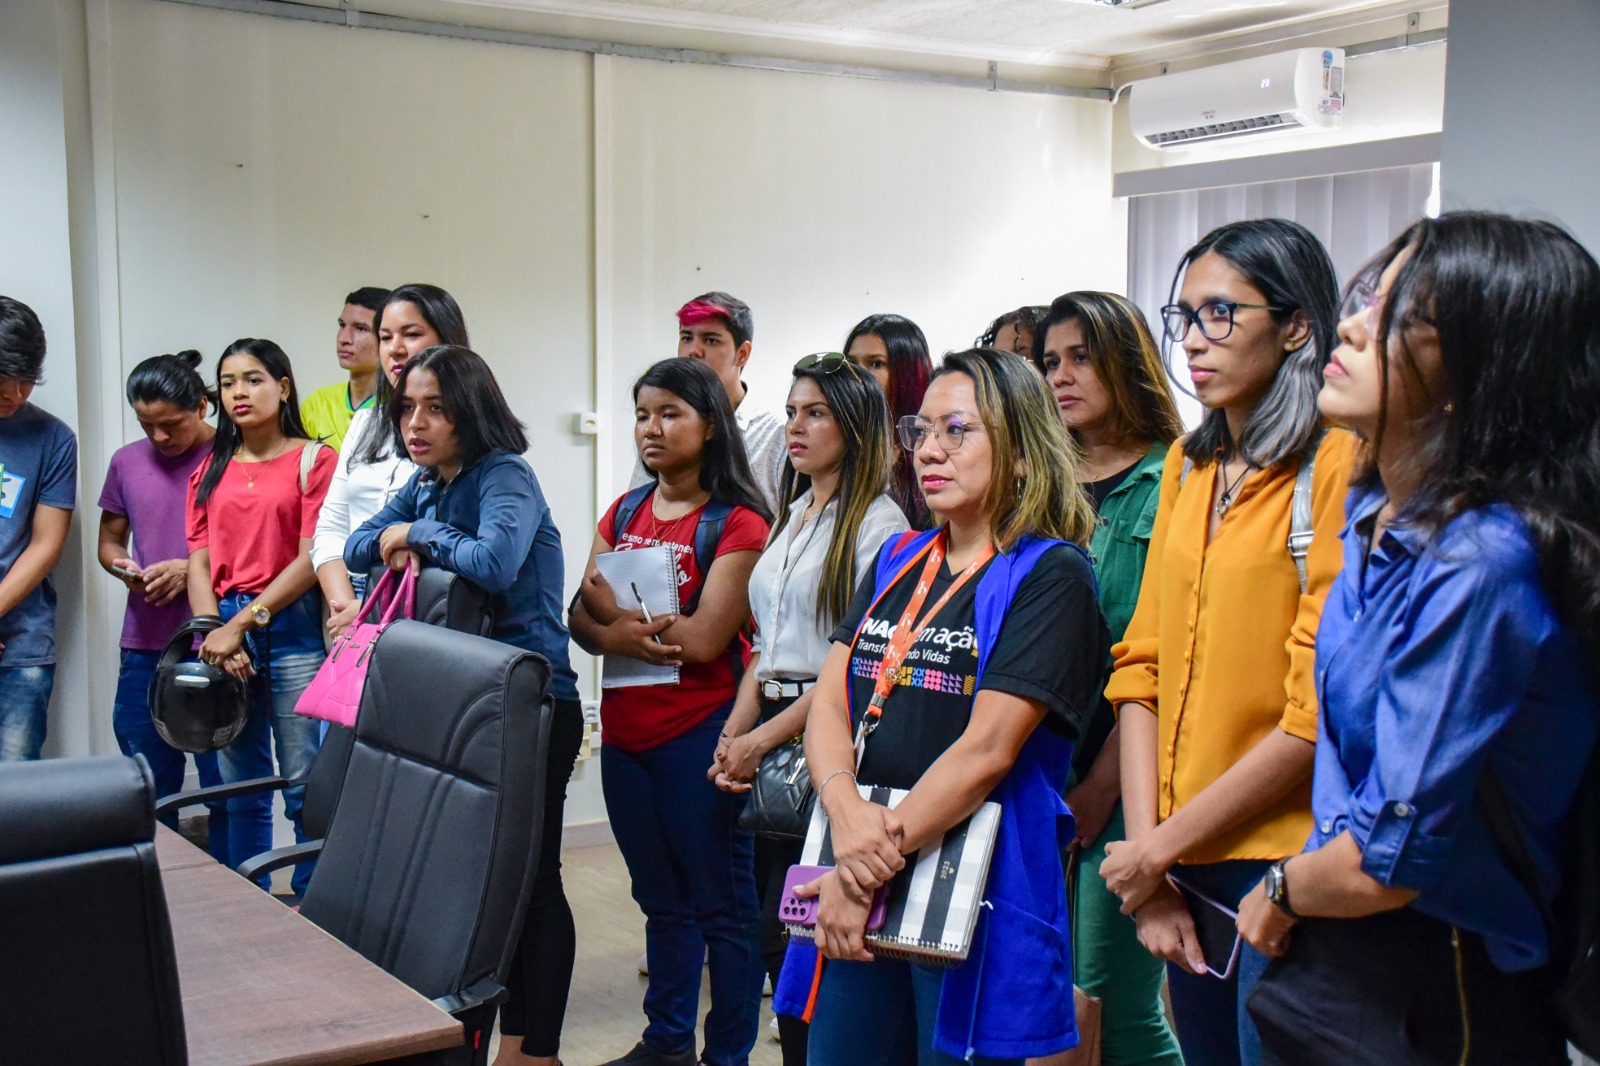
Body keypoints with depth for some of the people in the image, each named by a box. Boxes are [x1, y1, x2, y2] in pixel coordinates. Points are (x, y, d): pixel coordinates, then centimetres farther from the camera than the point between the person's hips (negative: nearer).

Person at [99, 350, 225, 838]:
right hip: (144, 647, 5)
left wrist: (191, 570, -16)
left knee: (224, 789, 2)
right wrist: (123, 567, -2)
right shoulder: (127, 461, 11)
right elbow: (109, 540, 20)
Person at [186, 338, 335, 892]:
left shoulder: (313, 460, 0)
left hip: (292, 627, -4)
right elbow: (199, 563, 9)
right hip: (225, 631, 5)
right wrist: (216, 634, -8)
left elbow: (311, 558, -8)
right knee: (241, 787, 10)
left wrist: (243, 623, -12)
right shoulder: (211, 471, 15)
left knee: (305, 784, -3)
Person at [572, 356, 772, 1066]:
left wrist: (613, 602, -8)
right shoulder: (624, 514, 10)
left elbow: (703, 640, -17)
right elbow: (582, 617, 4)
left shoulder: (737, 523, -10)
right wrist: (616, 636, -18)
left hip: (699, 734, -6)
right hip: (626, 733, 7)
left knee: (722, 904, 4)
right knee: (662, 900, 18)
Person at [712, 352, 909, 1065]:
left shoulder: (877, 523, -9)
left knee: (789, 932, -7)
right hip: (769, 739, 8)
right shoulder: (791, 518, 16)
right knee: (773, 931, 9)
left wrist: (766, 737, -13)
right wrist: (734, 734, 4)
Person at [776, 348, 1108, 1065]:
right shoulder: (897, 563, 13)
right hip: (856, 897, 6)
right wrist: (845, 810, -14)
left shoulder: (1051, 576, -8)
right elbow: (829, 701, 5)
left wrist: (878, 857, -16)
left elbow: (986, 750, -16)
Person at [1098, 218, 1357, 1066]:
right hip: (1183, 869, 6)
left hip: (1285, 865, -6)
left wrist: (1161, 846, -10)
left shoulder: (1337, 467, -13)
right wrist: (1147, 856, -3)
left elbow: (1315, 717, -17)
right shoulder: (1188, 466, 9)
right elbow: (1142, 666, 5)